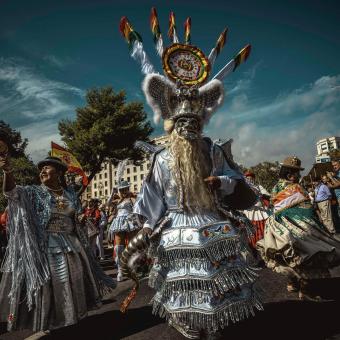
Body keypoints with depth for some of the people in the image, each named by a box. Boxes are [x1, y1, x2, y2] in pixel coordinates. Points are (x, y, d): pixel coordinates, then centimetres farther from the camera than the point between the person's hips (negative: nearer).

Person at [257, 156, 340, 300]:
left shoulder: (276, 188, 4)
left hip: (280, 226, 8)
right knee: (307, 255, 3)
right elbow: (307, 209, -12)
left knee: (293, 257, 21)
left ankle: (292, 283, 33)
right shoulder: (295, 188, -16)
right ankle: (304, 290, 8)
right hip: (297, 227, -8)